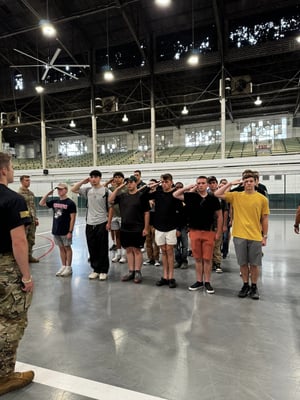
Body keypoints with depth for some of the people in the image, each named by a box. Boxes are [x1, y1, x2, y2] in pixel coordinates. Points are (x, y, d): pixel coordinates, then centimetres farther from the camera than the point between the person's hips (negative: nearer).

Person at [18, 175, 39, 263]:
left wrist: (36, 218, 14)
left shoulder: (31, 193, 13)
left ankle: (29, 256, 24)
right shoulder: (19, 193, -10)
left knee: (31, 239, 13)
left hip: (32, 220, 7)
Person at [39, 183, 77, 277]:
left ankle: (69, 267, 15)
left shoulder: (70, 203, -10)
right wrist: (48, 194, 2)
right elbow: (41, 203, 14)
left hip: (65, 231, -6)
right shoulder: (54, 201, 7)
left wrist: (70, 231, -15)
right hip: (56, 230, 6)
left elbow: (72, 218, -12)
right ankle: (63, 266, 24)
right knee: (61, 248, 14)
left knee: (67, 248, 5)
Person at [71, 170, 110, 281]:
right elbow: (73, 189, 8)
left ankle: (103, 271, 16)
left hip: (102, 224, -4)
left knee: (102, 249, 4)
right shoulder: (88, 190, 6)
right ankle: (95, 269, 25)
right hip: (90, 224, 4)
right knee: (92, 249, 11)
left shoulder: (105, 191, -6)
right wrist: (83, 181, 0)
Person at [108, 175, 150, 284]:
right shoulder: (122, 195, 9)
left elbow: (146, 213, -5)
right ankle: (131, 272, 21)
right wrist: (118, 188, -4)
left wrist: (146, 228, -9)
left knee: (136, 250, 2)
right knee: (129, 249, 11)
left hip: (137, 229, -5)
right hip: (125, 228, 5)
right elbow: (110, 200, 0)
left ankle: (138, 272, 13)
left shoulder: (141, 195, -5)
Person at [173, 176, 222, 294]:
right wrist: (188, 187, 1)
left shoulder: (213, 199, -2)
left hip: (209, 232, -1)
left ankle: (207, 282, 18)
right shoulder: (191, 196, 2)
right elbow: (175, 195, 7)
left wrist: (218, 232, 1)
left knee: (207, 259, 4)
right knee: (197, 258, 11)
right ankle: (199, 281, 24)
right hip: (194, 232, 2)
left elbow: (219, 216, 4)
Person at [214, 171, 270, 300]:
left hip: (255, 236, 0)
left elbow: (265, 219, 4)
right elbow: (217, 194, -5)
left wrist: (265, 236, 3)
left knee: (254, 264, 9)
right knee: (243, 263, 11)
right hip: (239, 236, 1)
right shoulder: (236, 196, 1)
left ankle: (254, 287, 26)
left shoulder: (262, 199, 0)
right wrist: (230, 184, -6)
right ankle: (245, 285, 29)